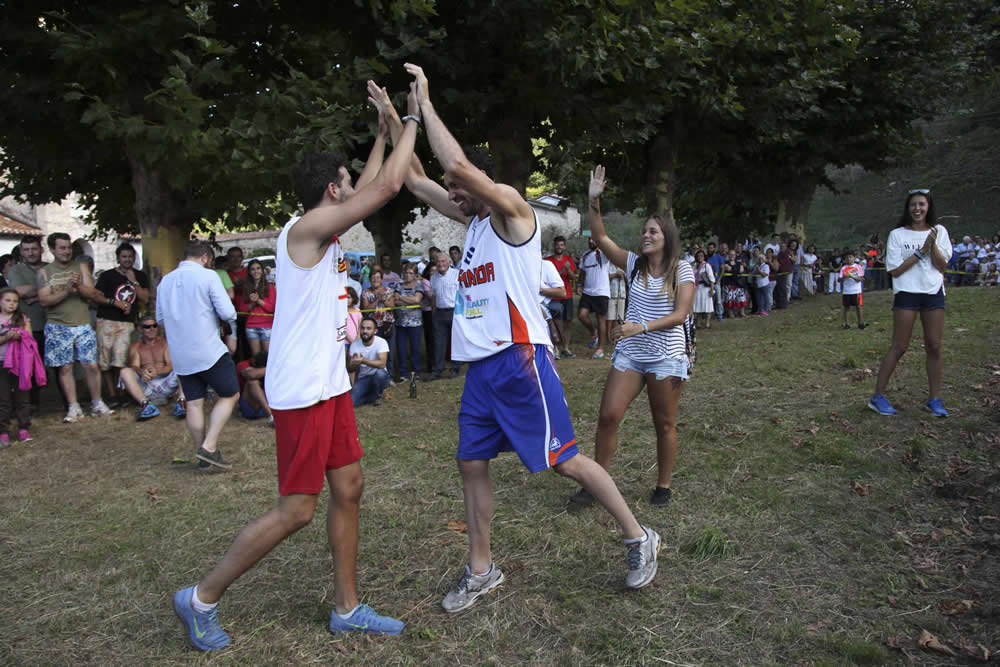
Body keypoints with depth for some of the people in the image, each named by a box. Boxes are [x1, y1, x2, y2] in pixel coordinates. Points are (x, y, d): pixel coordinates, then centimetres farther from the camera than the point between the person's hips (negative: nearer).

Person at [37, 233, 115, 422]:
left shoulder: (80, 266, 7)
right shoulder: (44, 272, 3)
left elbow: (92, 293, -2)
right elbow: (44, 300, -6)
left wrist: (79, 286, -23)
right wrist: (67, 290, -19)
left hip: (83, 325, 1)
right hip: (58, 327, -1)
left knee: (91, 365, -2)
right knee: (65, 368, 2)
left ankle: (97, 404, 11)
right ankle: (73, 408, 10)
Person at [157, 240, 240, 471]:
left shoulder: (165, 281, 11)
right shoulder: (207, 276, -9)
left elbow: (160, 318, 19)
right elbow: (227, 313, -15)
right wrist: (219, 314, 7)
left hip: (179, 355, 6)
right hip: (208, 351, -6)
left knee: (194, 404, 10)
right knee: (230, 395, 7)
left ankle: (203, 457, 17)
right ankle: (209, 446, -3)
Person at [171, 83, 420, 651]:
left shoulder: (327, 230, 12)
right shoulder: (307, 227, -14)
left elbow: (371, 188, 29)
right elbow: (387, 186, -17)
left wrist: (384, 130, 29)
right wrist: (413, 121, -4)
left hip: (330, 385, 10)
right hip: (302, 390, -10)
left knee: (349, 489, 11)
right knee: (297, 511, -2)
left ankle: (348, 609, 24)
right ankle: (202, 598, 16)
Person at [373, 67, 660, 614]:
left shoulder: (510, 206, -7)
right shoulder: (474, 219, 16)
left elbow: (457, 164, -23)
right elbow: (416, 180, 22)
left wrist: (425, 102, -11)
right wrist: (393, 121, 17)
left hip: (519, 359, -9)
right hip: (480, 366, 9)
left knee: (564, 460, -2)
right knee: (471, 463, 9)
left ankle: (639, 540, 16)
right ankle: (481, 570, 23)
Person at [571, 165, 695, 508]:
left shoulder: (681, 270, -5)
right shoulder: (634, 264, 6)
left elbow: (680, 315, -13)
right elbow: (601, 238, -1)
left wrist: (641, 327, -23)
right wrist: (594, 201, -13)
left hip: (666, 357, -3)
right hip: (629, 353, 4)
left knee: (665, 424, 7)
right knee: (608, 416, -4)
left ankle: (663, 486, 23)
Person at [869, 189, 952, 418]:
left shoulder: (938, 231, 8)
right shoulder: (897, 234, 1)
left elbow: (942, 266, 0)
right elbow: (895, 270, -6)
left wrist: (932, 245, -13)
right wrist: (920, 252, -11)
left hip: (934, 293, 3)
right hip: (907, 294, -3)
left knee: (934, 347, 3)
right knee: (899, 347, -5)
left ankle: (934, 399, 13)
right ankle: (878, 397, 1)